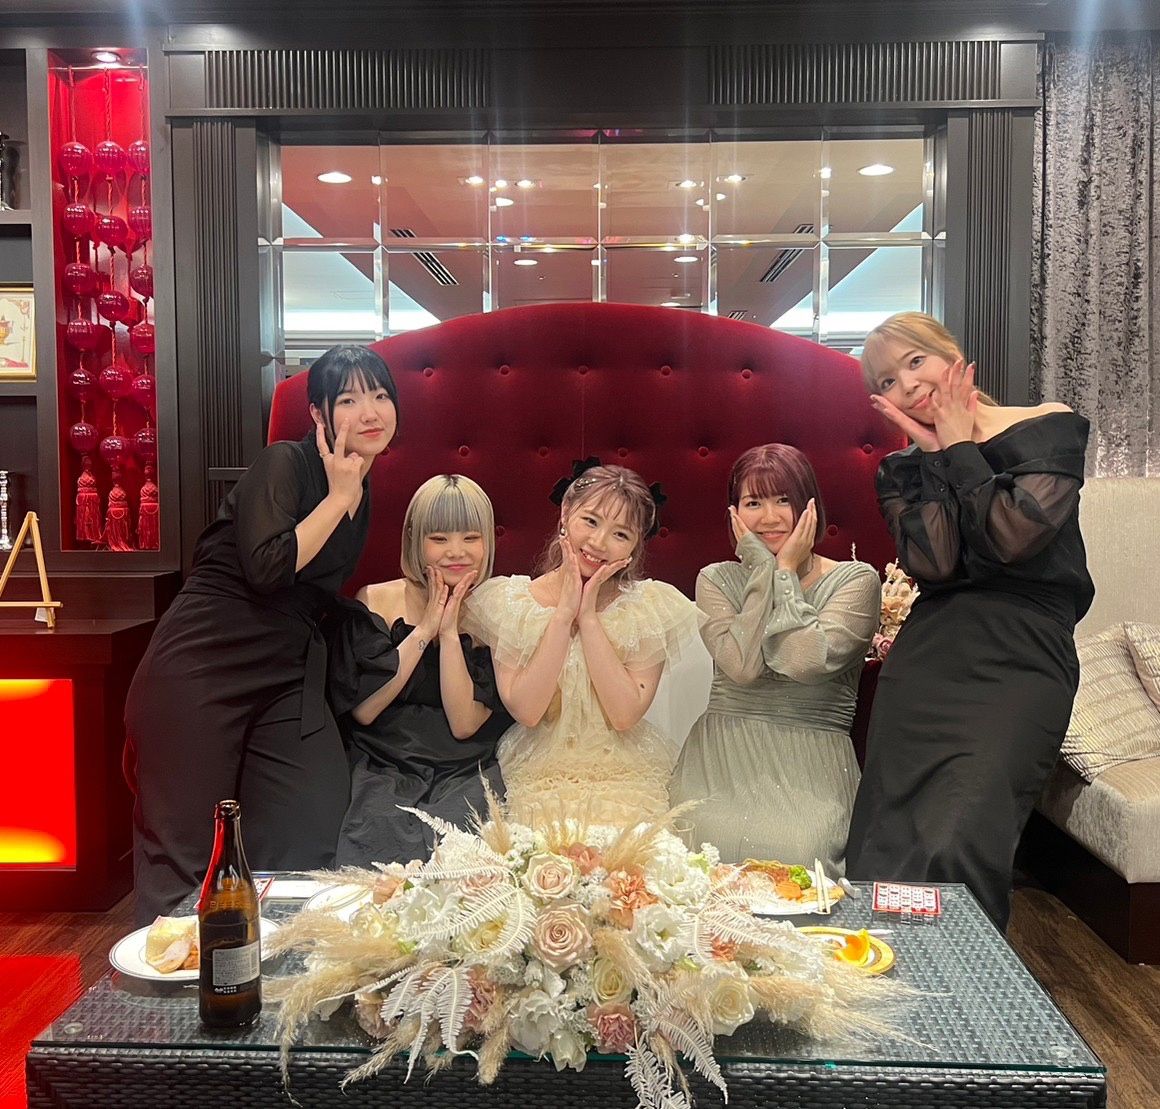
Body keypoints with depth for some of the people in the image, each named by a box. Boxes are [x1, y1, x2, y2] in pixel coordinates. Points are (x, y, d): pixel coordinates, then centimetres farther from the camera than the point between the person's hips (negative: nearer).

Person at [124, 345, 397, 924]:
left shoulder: (362, 493, 14)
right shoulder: (284, 464, -9)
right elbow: (268, 568, -24)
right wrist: (338, 497, -15)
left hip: (288, 680, 7)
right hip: (203, 669, -7)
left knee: (305, 853, -1)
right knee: (183, 861, 0)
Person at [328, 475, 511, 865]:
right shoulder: (375, 602, 3)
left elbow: (465, 724, -7)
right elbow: (363, 710, -8)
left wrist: (449, 632, -13)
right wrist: (423, 630, -9)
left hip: (465, 775, 0)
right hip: (383, 772, 0)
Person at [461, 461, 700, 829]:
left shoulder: (651, 606, -1)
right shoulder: (509, 601, 0)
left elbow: (625, 715, -12)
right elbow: (526, 710, -11)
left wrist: (588, 615, -14)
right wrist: (564, 613, -14)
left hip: (626, 777, 1)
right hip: (538, 779, 0)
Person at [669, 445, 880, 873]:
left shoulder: (855, 580, 3)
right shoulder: (716, 580, 9)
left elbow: (807, 661, -17)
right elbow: (742, 666, -10)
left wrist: (784, 571, -4)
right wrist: (762, 568, -5)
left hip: (810, 764, -1)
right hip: (724, 757, 2)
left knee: (794, 848, -29)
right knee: (718, 841, -27)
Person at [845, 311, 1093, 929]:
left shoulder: (1051, 427, 6)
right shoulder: (902, 472, 15)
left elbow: (1014, 536, -10)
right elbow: (933, 564, -3)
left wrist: (961, 449, 0)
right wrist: (939, 454, 0)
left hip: (1021, 661, -3)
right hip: (927, 662, 4)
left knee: (955, 844, -19)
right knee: (885, 845, -9)